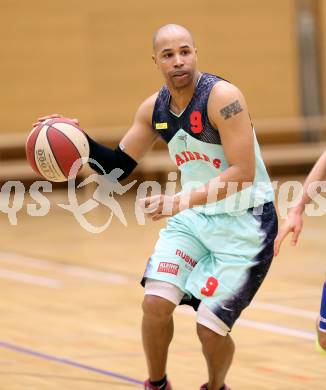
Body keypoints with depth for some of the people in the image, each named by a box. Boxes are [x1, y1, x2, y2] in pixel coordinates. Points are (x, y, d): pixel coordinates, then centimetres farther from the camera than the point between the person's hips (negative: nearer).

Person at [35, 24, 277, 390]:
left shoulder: (222, 96, -22)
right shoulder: (154, 107, 0)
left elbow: (243, 173, -27)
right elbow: (118, 166, 8)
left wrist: (182, 201, -34)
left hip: (244, 222, -6)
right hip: (193, 215, 6)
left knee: (210, 326, -10)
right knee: (156, 302, -12)